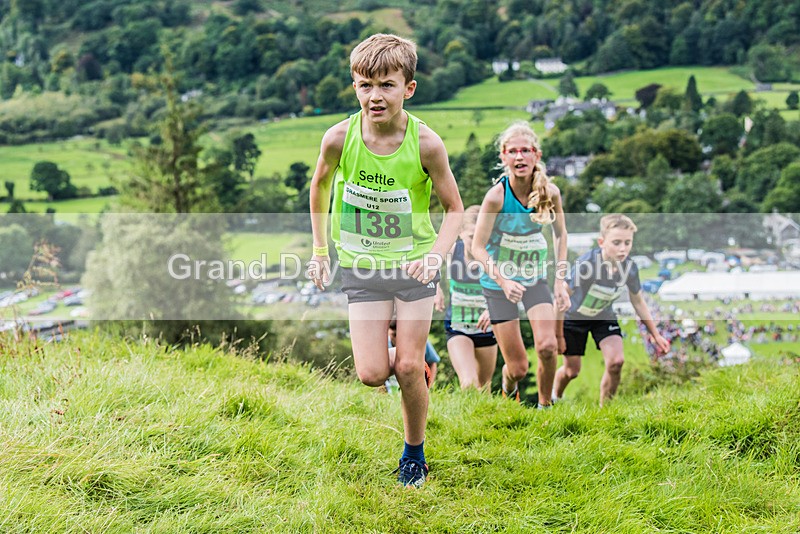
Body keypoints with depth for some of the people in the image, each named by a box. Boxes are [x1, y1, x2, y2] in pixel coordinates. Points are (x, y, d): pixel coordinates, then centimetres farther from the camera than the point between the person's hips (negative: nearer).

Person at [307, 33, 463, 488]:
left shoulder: (426, 143, -19)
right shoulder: (340, 138, -15)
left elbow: (454, 208, -6)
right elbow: (320, 188, 7)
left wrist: (436, 256, -23)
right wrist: (320, 251, 8)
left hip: (414, 266, -1)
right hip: (361, 268, 1)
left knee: (409, 370, 0)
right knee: (372, 375, -7)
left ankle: (415, 453, 24)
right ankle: (415, 358, 29)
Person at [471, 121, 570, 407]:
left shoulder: (550, 192, -13)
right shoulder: (497, 196, -23)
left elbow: (560, 234, 4)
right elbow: (478, 247, -17)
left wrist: (560, 281, -2)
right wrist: (504, 281, -30)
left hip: (536, 276, 3)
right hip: (498, 280, -2)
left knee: (547, 346, -19)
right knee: (518, 368, -1)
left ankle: (545, 406, 7)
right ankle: (509, 393, 37)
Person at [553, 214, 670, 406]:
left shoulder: (630, 267, -23)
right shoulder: (585, 264, -38)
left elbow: (638, 301, -3)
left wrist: (655, 334, 0)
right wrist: (558, 336, -18)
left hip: (604, 315, 3)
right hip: (574, 316, -3)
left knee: (616, 361, -16)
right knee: (571, 370, 6)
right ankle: (555, 397, 41)